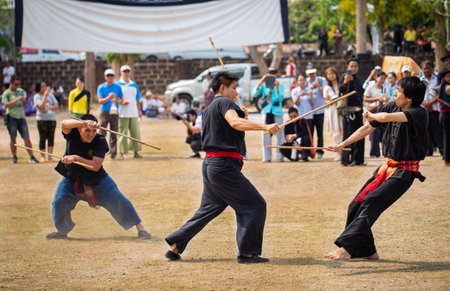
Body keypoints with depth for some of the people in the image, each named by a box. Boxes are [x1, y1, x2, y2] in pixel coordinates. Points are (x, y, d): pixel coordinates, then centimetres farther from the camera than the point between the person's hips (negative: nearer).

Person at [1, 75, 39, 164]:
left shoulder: (21, 91, 15)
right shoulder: (6, 93, -1)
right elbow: (6, 105, -14)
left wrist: (27, 98, -1)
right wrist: (17, 99, -19)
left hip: (21, 117, 4)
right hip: (11, 117, -4)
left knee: (26, 138, -3)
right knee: (13, 138, 2)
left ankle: (31, 157, -5)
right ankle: (14, 157, 12)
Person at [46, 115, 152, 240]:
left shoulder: (99, 141, -22)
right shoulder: (72, 134, -18)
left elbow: (96, 166, -28)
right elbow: (64, 124, -42)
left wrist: (76, 158, -37)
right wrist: (85, 122, -56)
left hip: (97, 179, -2)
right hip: (72, 178, 2)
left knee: (117, 200, -7)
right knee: (58, 203, -2)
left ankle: (140, 227, 2)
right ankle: (61, 231, 27)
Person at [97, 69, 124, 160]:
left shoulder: (118, 87, 9)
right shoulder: (101, 87, 2)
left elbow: (122, 100, 11)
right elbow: (100, 101, -6)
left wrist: (117, 101, -12)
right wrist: (108, 97, -23)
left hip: (114, 113, 2)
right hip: (104, 112, -2)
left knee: (114, 134, 2)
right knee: (102, 133, -10)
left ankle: (113, 153, 7)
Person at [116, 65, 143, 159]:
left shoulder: (134, 84, 17)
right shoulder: (117, 84, 3)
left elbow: (137, 99, 20)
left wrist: (139, 110, 15)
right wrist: (122, 102, -15)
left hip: (134, 113, 4)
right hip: (122, 113, -4)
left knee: (135, 132, 3)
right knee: (122, 132, -6)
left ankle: (136, 152, 9)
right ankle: (121, 152, -3)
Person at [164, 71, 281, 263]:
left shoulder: (209, 109, 22)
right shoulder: (224, 103, -8)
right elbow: (234, 122, -28)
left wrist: (241, 117, 19)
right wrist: (265, 127, -37)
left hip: (210, 164, 10)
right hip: (224, 166, -10)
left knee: (208, 209, 21)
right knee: (255, 205, -4)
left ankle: (175, 246, 20)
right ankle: (247, 253, -6)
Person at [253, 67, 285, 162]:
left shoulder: (280, 85, 4)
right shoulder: (264, 85, 8)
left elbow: (281, 98, -10)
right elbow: (255, 94, -6)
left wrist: (277, 88, -23)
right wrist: (260, 83, -17)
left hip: (277, 112, -1)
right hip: (266, 111, 1)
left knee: (279, 133, -2)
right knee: (266, 134, 1)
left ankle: (280, 156, 3)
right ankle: (266, 157, 5)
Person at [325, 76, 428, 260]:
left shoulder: (419, 114, -21)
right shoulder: (390, 107, 3)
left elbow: (386, 117, -34)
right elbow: (367, 128, 13)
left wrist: (371, 115, -11)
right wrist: (341, 145, 12)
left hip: (404, 172, -8)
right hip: (387, 167, 8)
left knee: (371, 202, -23)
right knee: (356, 205, 6)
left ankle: (346, 248, -28)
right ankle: (367, 251, 20)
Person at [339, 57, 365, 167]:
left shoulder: (357, 79, 18)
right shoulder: (344, 77, -6)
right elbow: (341, 90, -23)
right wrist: (345, 82, -43)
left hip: (358, 110, 8)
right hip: (349, 110, -8)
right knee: (349, 135, -8)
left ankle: (358, 159, 15)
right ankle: (346, 160, -5)